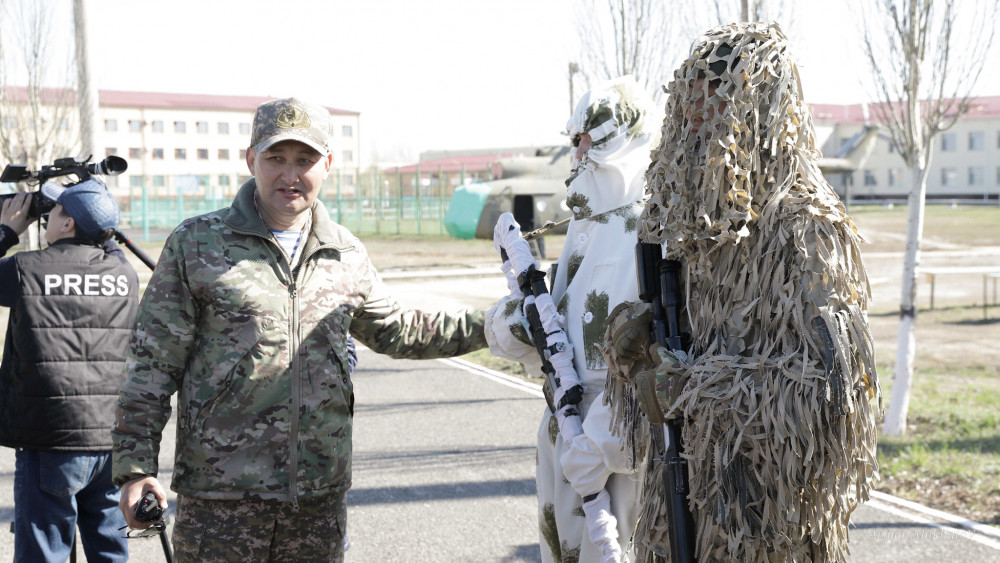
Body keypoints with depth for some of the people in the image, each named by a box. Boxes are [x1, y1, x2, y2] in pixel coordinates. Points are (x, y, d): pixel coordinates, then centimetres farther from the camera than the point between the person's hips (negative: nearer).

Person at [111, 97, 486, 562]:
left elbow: (397, 332, 27)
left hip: (321, 494, 4)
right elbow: (152, 365, -1)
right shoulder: (196, 244, 0)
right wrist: (136, 468, -8)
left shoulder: (347, 256, 12)